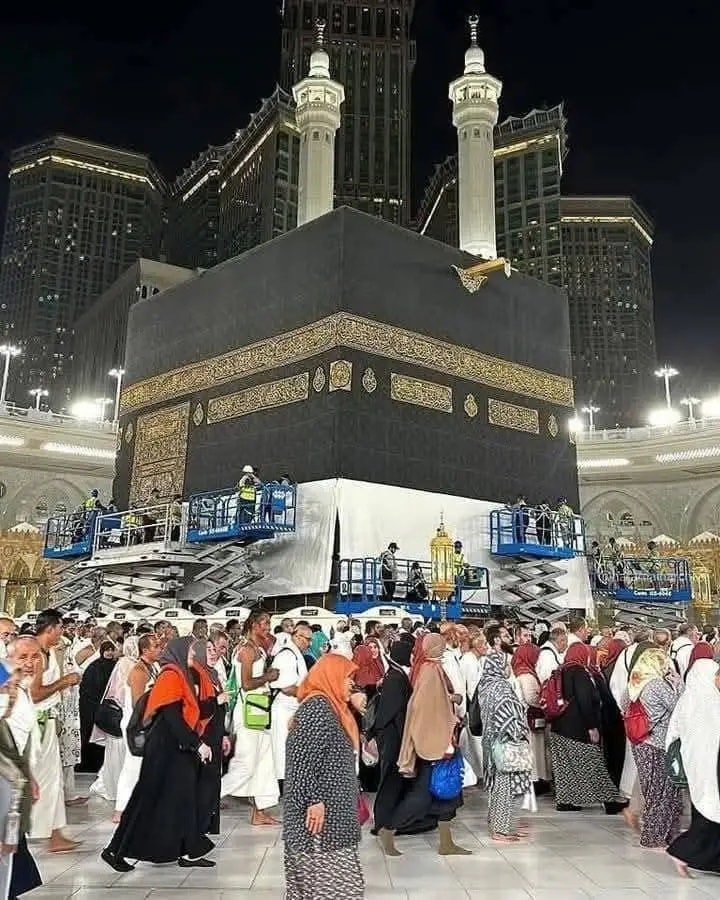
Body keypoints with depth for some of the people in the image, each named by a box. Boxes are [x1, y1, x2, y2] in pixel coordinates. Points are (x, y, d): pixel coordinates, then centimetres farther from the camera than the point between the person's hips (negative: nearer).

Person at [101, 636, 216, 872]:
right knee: (149, 799, -1)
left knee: (184, 798, 10)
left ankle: (188, 852, 15)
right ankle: (116, 850, 10)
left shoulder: (182, 676, 13)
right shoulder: (171, 676, -15)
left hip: (179, 748, 9)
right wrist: (197, 744, -19)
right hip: (165, 748, -9)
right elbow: (173, 717, -21)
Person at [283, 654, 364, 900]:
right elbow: (302, 757, -23)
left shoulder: (330, 706, 13)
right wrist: (314, 800, -24)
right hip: (320, 810, -10)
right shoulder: (317, 706, -17)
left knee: (313, 879, 14)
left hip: (331, 808, 10)